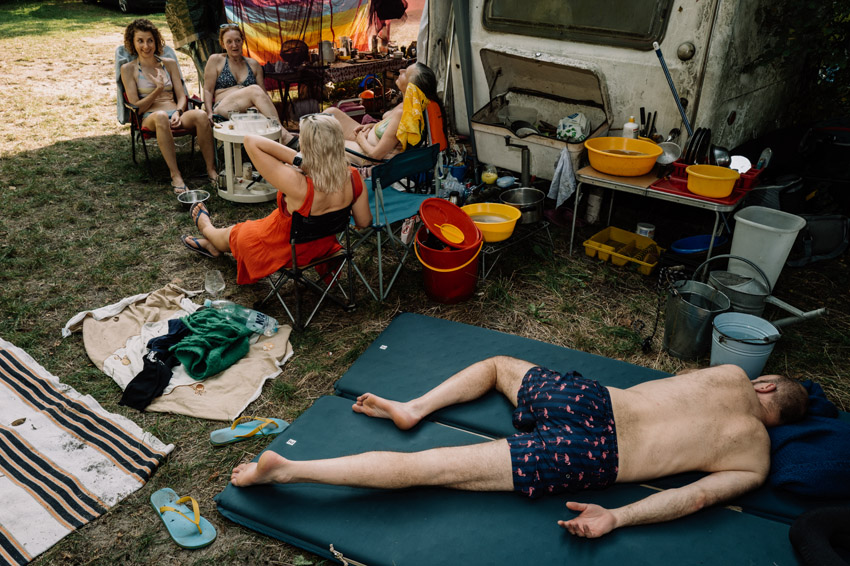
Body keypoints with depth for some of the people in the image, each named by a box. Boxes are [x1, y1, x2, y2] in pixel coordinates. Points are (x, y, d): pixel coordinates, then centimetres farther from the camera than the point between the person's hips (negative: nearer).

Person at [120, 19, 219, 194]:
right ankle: (175, 175, -43)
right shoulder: (128, 69, 9)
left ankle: (211, 169, -30)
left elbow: (181, 96, 12)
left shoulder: (169, 63, 19)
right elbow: (136, 107, 2)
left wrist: (178, 112, -10)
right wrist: (158, 90, -10)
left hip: (176, 115, 3)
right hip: (149, 118, -3)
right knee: (161, 116, -41)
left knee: (200, 115, -33)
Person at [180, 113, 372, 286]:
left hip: (286, 252, -5)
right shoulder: (353, 178, -25)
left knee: (237, 233, 31)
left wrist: (297, 158, -38)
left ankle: (206, 228, 65)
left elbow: (251, 141, -38)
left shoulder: (297, 185, -42)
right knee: (249, 229, 33)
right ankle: (212, 244, 62)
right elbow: (364, 222, -11)